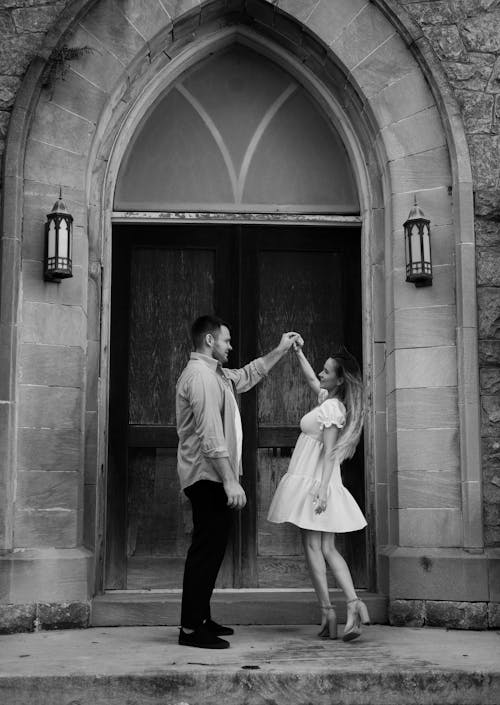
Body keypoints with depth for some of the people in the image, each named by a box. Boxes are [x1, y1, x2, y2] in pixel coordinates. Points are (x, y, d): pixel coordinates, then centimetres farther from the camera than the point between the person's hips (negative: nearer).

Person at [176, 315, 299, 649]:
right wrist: (230, 481, -25)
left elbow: (248, 375, 37)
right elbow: (210, 435, -22)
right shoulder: (200, 375, -15)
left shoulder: (215, 374, 18)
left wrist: (281, 350, 32)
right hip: (208, 476, -11)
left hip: (212, 478, 11)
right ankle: (191, 628, -7)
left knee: (211, 547, 14)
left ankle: (201, 619, 21)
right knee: (207, 549, -10)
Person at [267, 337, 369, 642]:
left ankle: (328, 612, -5)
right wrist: (299, 353, 25)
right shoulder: (330, 401, 11)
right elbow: (311, 379, 30)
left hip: (315, 482, -9)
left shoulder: (331, 408, -15)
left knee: (313, 547, -5)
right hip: (317, 484, 9)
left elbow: (329, 452, -21)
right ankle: (354, 603, -6)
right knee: (328, 549, 7)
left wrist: (323, 489, -25)